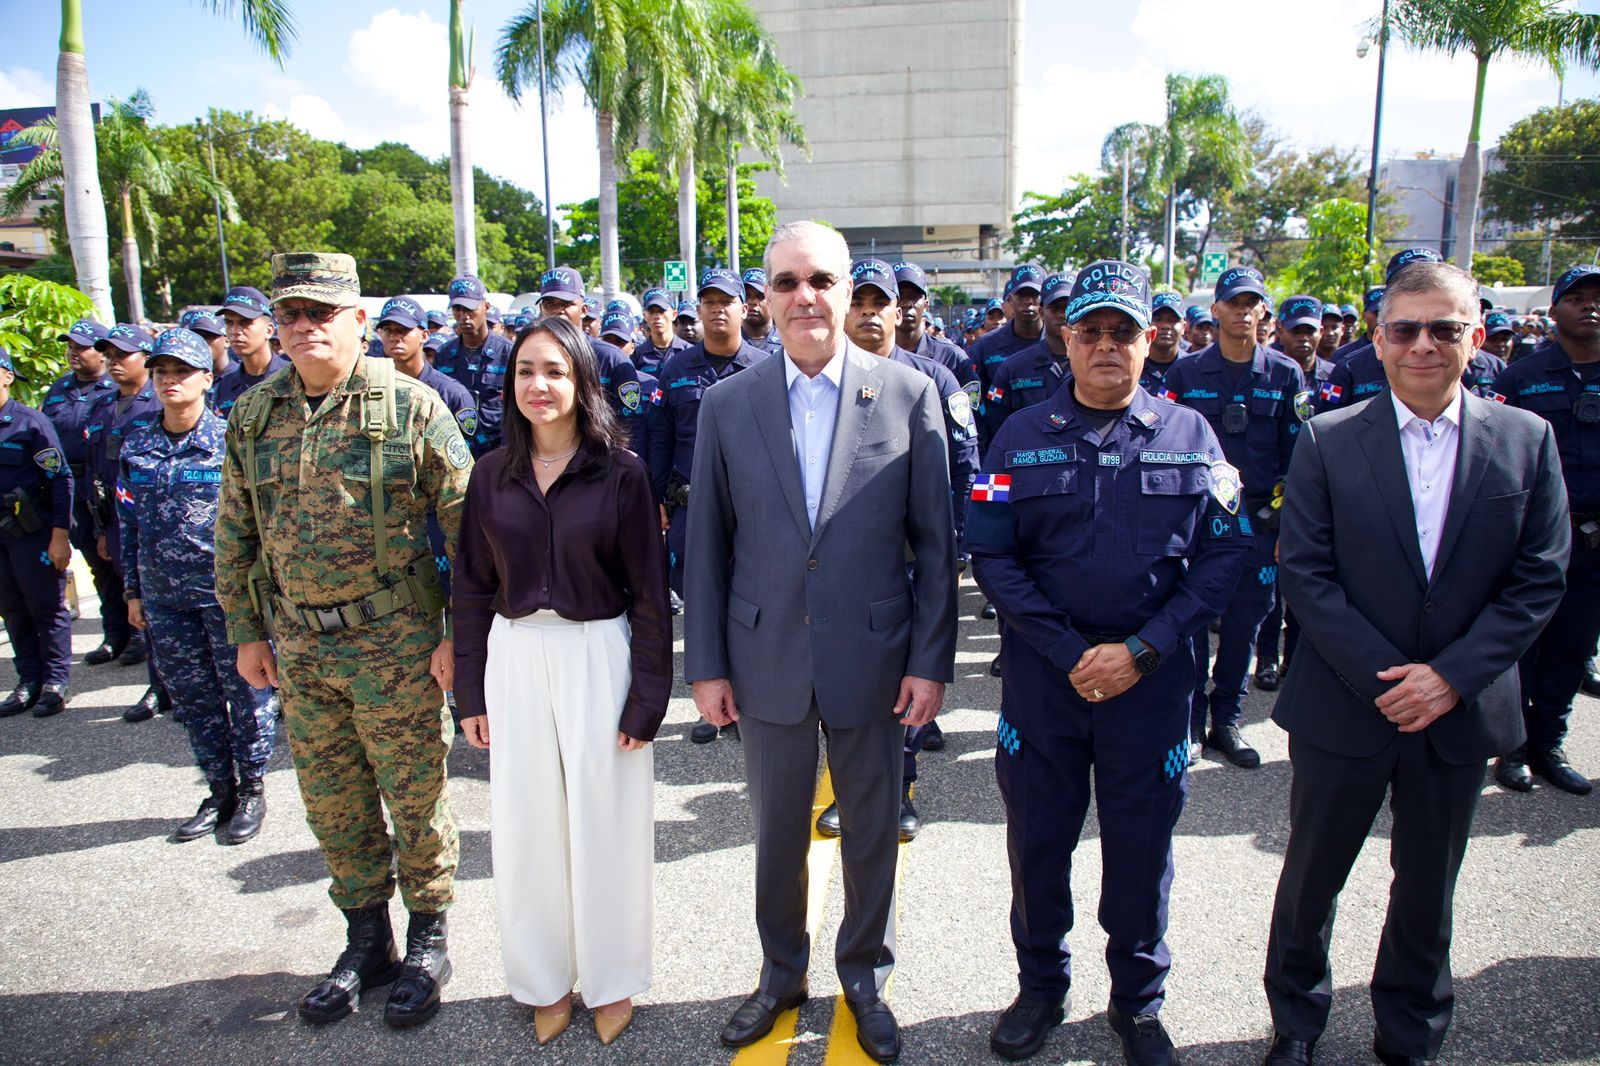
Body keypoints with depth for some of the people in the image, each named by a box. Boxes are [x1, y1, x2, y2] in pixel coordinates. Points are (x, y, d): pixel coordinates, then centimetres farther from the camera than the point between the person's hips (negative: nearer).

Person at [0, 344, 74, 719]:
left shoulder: (30, 422, -8)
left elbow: (60, 478, -10)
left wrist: (59, 535, -14)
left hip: (32, 532, -6)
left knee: (46, 607, 1)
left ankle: (54, 684, 9)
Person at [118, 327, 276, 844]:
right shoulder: (136, 447, 7)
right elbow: (129, 523, 13)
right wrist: (133, 590, 11)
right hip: (164, 597, 5)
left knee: (245, 694, 4)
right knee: (193, 698, 12)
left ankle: (252, 792, 20)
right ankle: (220, 793, 27)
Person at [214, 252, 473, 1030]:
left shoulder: (411, 406, -9)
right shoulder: (252, 415, 6)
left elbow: (468, 524, -9)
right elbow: (234, 533, 13)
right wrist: (246, 630, 12)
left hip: (396, 644, -5)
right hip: (300, 646, 5)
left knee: (415, 796, 7)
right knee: (332, 802, 16)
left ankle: (429, 937, 28)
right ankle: (366, 940, 35)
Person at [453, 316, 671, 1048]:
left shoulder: (620, 473, -8)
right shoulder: (493, 474, 3)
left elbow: (650, 594, -7)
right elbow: (473, 588, 7)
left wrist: (646, 699, -9)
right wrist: (470, 692, 6)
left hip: (598, 657, -3)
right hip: (515, 660, 3)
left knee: (603, 821, 9)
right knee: (527, 823, 12)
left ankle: (611, 978, 31)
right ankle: (546, 979, 33)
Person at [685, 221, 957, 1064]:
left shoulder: (909, 394, -5)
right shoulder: (726, 405, -1)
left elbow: (934, 542, -3)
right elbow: (707, 546, 2)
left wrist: (932, 661, -5)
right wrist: (706, 665, 1)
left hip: (872, 658, -1)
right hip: (768, 661, 1)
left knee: (872, 829, 16)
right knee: (778, 830, 17)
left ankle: (865, 976, 40)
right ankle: (781, 973, 42)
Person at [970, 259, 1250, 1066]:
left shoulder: (1191, 436, 2)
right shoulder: (1021, 437, 0)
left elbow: (1222, 556, -1)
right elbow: (992, 555, -4)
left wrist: (1141, 650, -12)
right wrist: (1070, 653, -12)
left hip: (1152, 677, 0)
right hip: (1041, 674, 0)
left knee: (1142, 848, 12)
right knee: (1038, 840, 12)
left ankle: (1138, 1001, 35)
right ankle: (1041, 986, 35)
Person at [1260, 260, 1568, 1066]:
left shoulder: (1527, 441, 0)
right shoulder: (1327, 441, -6)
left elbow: (1538, 581, -3)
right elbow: (1305, 574, -9)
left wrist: (1450, 676, -14)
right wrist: (1385, 675, -16)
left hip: (1461, 712, 2)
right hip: (1342, 705, -1)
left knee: (1427, 888, 18)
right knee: (1311, 877, 13)